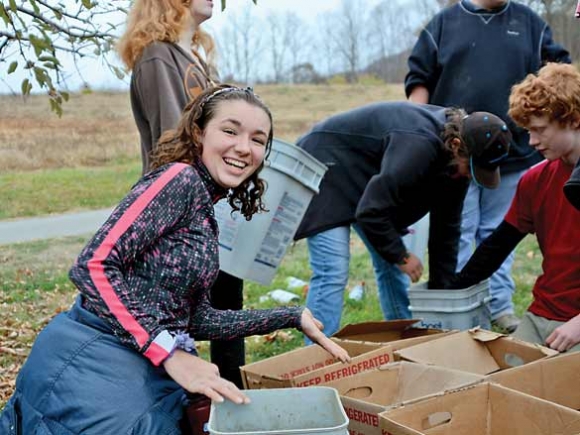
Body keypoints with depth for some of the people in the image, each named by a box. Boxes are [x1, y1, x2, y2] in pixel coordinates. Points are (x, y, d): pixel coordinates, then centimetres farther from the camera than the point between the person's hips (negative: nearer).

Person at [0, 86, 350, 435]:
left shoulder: (205, 214, 15)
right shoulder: (181, 178, -11)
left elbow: (198, 318, 14)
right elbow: (94, 266, -19)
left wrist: (293, 317, 16)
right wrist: (171, 353, -21)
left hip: (153, 375, 9)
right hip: (97, 363, -9)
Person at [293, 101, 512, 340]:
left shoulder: (456, 160, -8)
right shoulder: (418, 146, -36)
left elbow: (446, 225, 0)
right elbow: (371, 211, -31)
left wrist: (441, 287, 2)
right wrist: (401, 256, -17)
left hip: (364, 179, 9)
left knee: (391, 264, 9)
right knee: (333, 272, -16)